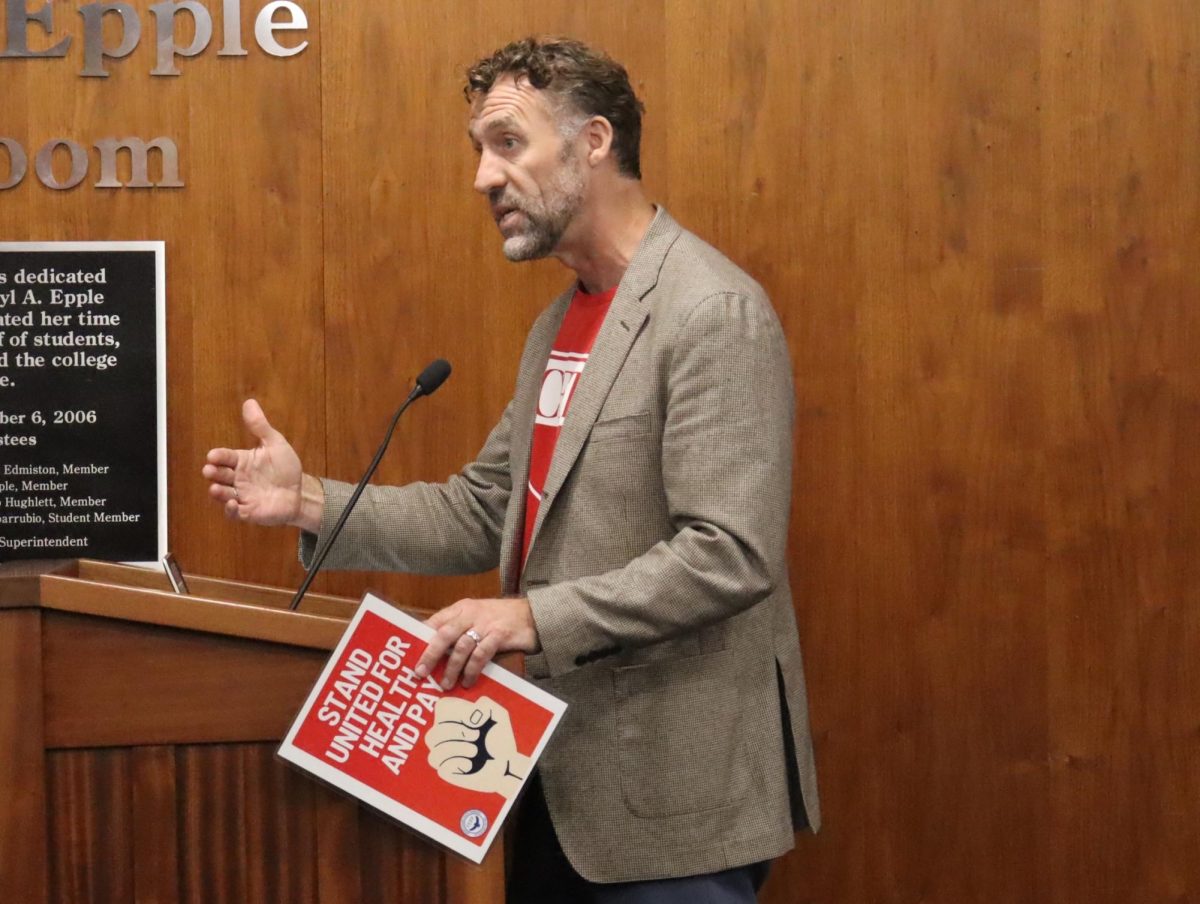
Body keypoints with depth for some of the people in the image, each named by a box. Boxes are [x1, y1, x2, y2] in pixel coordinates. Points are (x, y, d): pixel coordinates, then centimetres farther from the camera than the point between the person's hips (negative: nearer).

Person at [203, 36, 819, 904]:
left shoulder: (715, 311, -16)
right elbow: (485, 509, 11)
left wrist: (537, 616, -26)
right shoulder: (564, 321, 13)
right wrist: (314, 502, -1)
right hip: (564, 770, 9)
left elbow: (732, 554, -23)